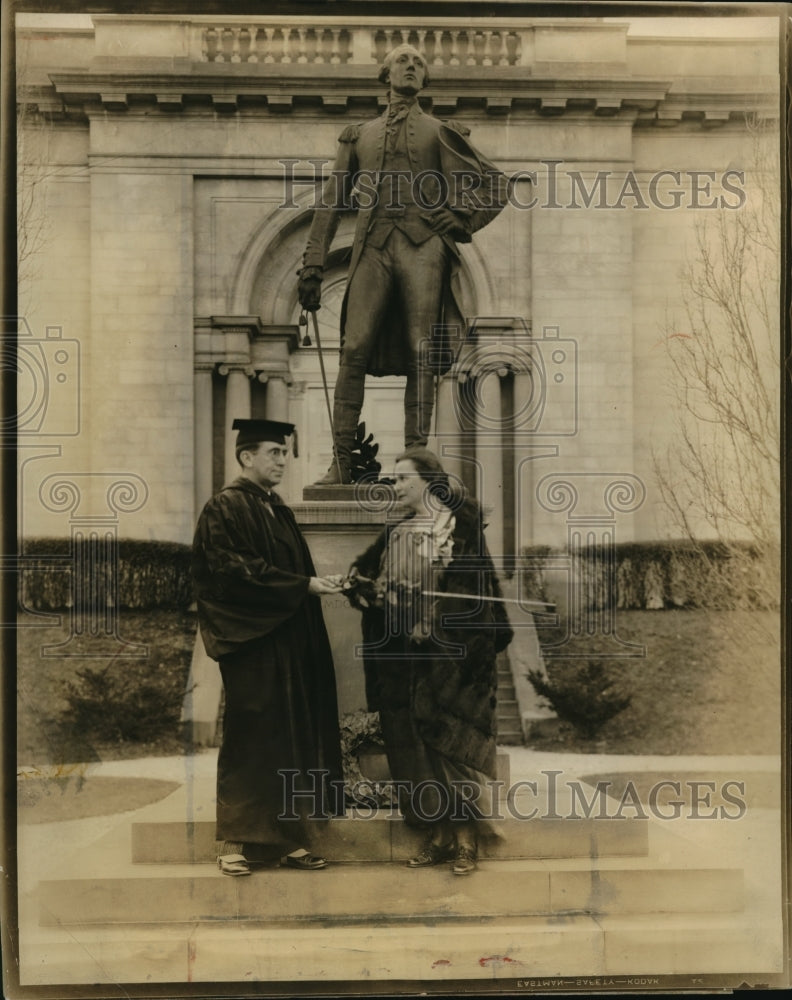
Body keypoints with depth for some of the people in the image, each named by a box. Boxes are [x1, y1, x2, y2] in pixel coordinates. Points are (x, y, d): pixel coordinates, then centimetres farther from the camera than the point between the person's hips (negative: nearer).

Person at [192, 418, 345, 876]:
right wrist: (304, 585, -18)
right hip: (252, 647, -8)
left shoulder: (281, 511, 17)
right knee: (250, 740, -2)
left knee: (292, 743, 8)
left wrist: (323, 582, 1)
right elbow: (237, 572, -17)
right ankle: (235, 842, 10)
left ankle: (288, 838, 15)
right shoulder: (225, 508, -8)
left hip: (290, 645, 8)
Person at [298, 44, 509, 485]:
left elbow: (496, 183, 19)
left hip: (423, 247, -1)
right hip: (373, 249, 1)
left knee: (421, 356, -8)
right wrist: (313, 265, 11)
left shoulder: (440, 132, 19)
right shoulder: (359, 135, 23)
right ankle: (341, 462, -10)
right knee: (355, 351, -12)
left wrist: (459, 220, 4)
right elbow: (331, 203, 19)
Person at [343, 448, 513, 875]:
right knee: (412, 747, 7)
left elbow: (478, 590, -9)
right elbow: (360, 574, 13)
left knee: (453, 742, -2)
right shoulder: (396, 534, 14)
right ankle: (438, 835, 18)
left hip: (450, 658, -6)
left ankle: (465, 838, 8)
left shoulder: (461, 527, -4)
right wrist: (371, 589, -9)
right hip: (402, 660, 6)